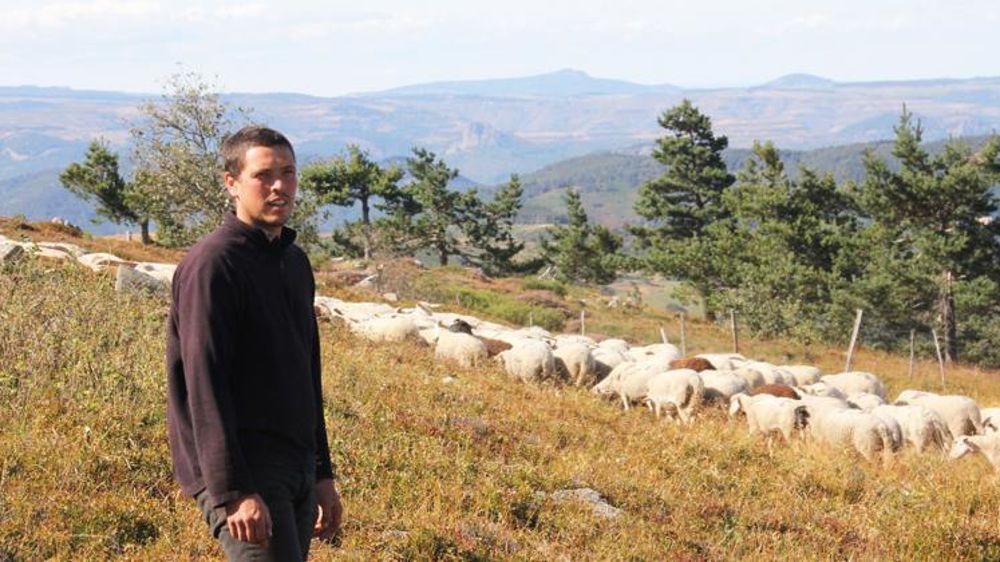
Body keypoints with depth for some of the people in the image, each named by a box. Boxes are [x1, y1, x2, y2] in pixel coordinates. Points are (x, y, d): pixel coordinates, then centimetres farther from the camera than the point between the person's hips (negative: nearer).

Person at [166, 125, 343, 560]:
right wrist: (233, 492, -23)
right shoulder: (214, 263, -11)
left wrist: (322, 475, 21)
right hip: (242, 474, -8)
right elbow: (204, 387, -18)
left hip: (296, 473, 8)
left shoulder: (295, 262, 16)